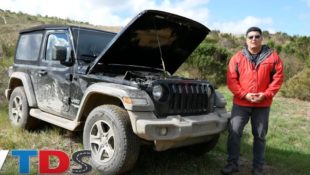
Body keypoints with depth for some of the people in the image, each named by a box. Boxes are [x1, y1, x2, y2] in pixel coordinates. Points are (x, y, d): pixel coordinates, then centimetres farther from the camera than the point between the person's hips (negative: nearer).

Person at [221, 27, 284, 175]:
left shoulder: (272, 57, 1)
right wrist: (244, 94, -14)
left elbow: (278, 78, 0)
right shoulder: (237, 58, 0)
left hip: (263, 104, 1)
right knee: (234, 132, -2)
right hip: (241, 103, 0)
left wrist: (265, 94, -12)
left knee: (260, 136, 10)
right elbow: (231, 80, -4)